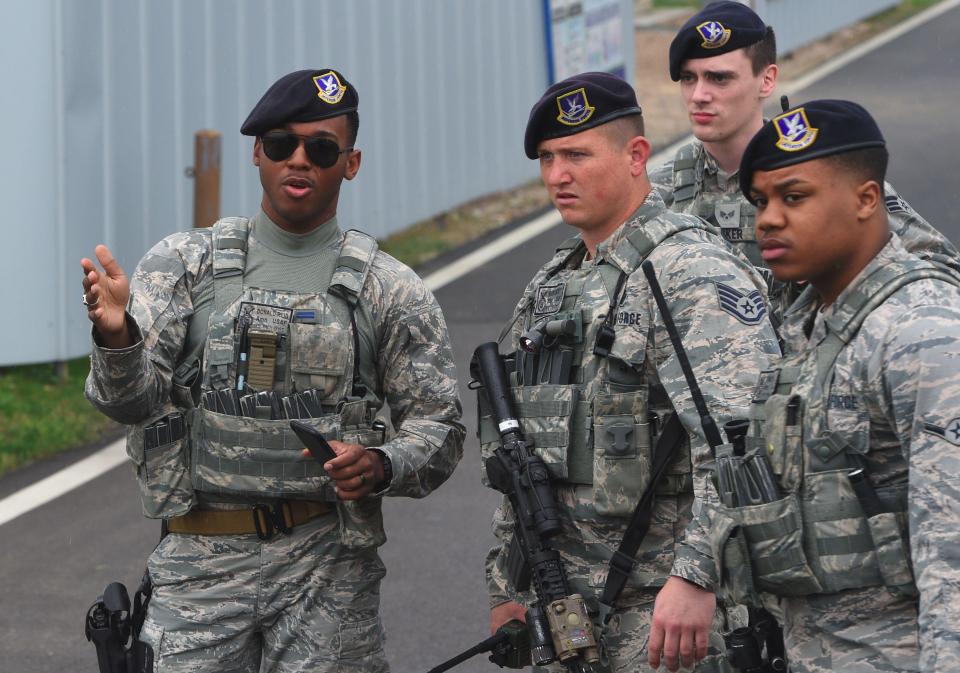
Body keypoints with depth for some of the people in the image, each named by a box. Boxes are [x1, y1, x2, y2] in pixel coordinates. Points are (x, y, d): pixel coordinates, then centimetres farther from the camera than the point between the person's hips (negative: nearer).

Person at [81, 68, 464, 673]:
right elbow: (132, 397, -4)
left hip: (328, 567, 0)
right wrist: (116, 336, -27)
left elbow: (438, 425, 5)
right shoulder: (184, 263, 5)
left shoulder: (390, 291, 4)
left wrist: (379, 466, -16)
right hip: (201, 558, 0)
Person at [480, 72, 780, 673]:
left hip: (662, 600, -8)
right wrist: (507, 584, 18)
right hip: (560, 597, 8)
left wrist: (697, 578, -30)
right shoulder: (548, 287, 15)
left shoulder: (695, 273, -12)